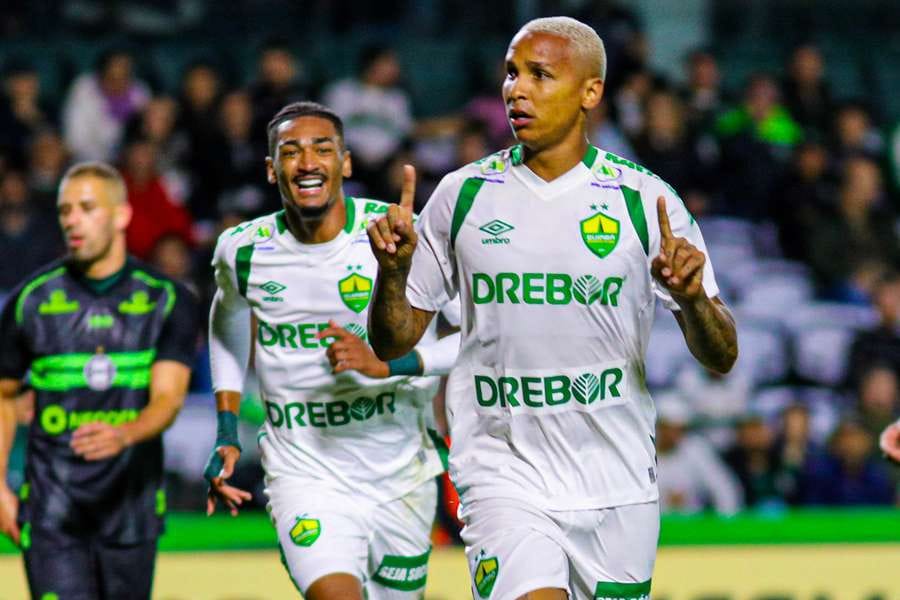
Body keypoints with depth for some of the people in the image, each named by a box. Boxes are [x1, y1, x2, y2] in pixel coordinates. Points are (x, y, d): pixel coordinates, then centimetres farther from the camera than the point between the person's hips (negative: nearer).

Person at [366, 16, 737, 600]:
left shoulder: (644, 200, 0)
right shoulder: (463, 195, 3)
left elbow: (721, 358, 0)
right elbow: (392, 343, 8)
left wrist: (692, 298, -21)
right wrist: (393, 270, -11)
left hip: (618, 485, 1)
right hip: (505, 479, -1)